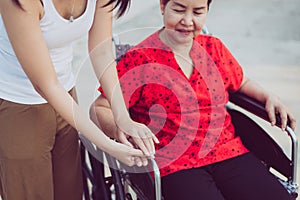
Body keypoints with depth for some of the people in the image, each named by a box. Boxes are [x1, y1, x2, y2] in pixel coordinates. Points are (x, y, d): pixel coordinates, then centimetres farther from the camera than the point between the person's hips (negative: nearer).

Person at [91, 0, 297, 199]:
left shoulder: (214, 47, 13)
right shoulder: (139, 60, -1)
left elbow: (241, 83, 30)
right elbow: (99, 109, -3)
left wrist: (269, 97, 11)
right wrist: (118, 128, -24)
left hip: (229, 154, 5)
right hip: (173, 166, -4)